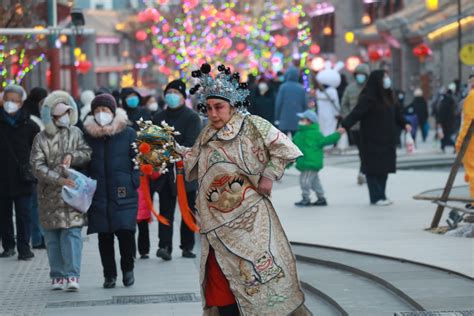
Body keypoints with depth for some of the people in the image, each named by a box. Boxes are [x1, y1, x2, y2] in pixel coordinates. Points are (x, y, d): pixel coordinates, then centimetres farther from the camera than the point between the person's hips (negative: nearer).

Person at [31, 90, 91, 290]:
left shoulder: (76, 133, 5)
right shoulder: (41, 139, 1)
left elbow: (88, 154, 1)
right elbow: (37, 166, -7)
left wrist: (72, 155, -17)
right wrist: (58, 179, -16)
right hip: (49, 194, 1)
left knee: (72, 232, -9)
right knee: (52, 236, 3)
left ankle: (72, 275, -11)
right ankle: (57, 275, 10)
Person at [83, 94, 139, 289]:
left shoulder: (128, 134, 1)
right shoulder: (88, 135, 5)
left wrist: (133, 183, -4)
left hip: (124, 194, -2)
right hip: (99, 195, 2)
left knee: (126, 232, -9)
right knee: (104, 236, 4)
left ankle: (128, 269, 13)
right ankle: (109, 274, 15)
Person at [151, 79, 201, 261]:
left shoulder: (192, 117, -2)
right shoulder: (159, 118, 12)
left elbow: (191, 144, -11)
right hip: (164, 172, 3)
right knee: (166, 210, -4)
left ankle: (187, 246, 14)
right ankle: (165, 245, -11)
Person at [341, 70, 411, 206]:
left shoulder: (387, 97, 10)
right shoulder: (368, 98, -15)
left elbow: (396, 112, 23)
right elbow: (356, 113, -24)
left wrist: (404, 124, 27)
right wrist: (345, 126, -36)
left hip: (386, 140, 8)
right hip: (372, 140, -8)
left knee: (384, 167, 8)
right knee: (373, 167, -5)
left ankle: (381, 195, 15)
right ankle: (376, 197, -2)